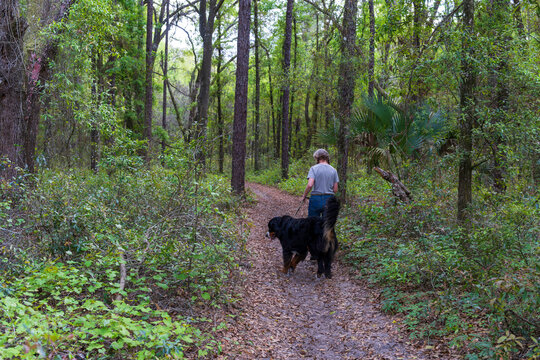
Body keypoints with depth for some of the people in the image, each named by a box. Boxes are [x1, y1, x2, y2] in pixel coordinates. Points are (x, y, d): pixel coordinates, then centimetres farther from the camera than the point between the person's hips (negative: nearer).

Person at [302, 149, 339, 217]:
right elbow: (335, 189, 3)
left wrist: (304, 196, -4)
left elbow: (310, 185, -17)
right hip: (329, 199, 3)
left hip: (316, 199, -3)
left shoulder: (314, 168, -6)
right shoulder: (333, 170, 5)